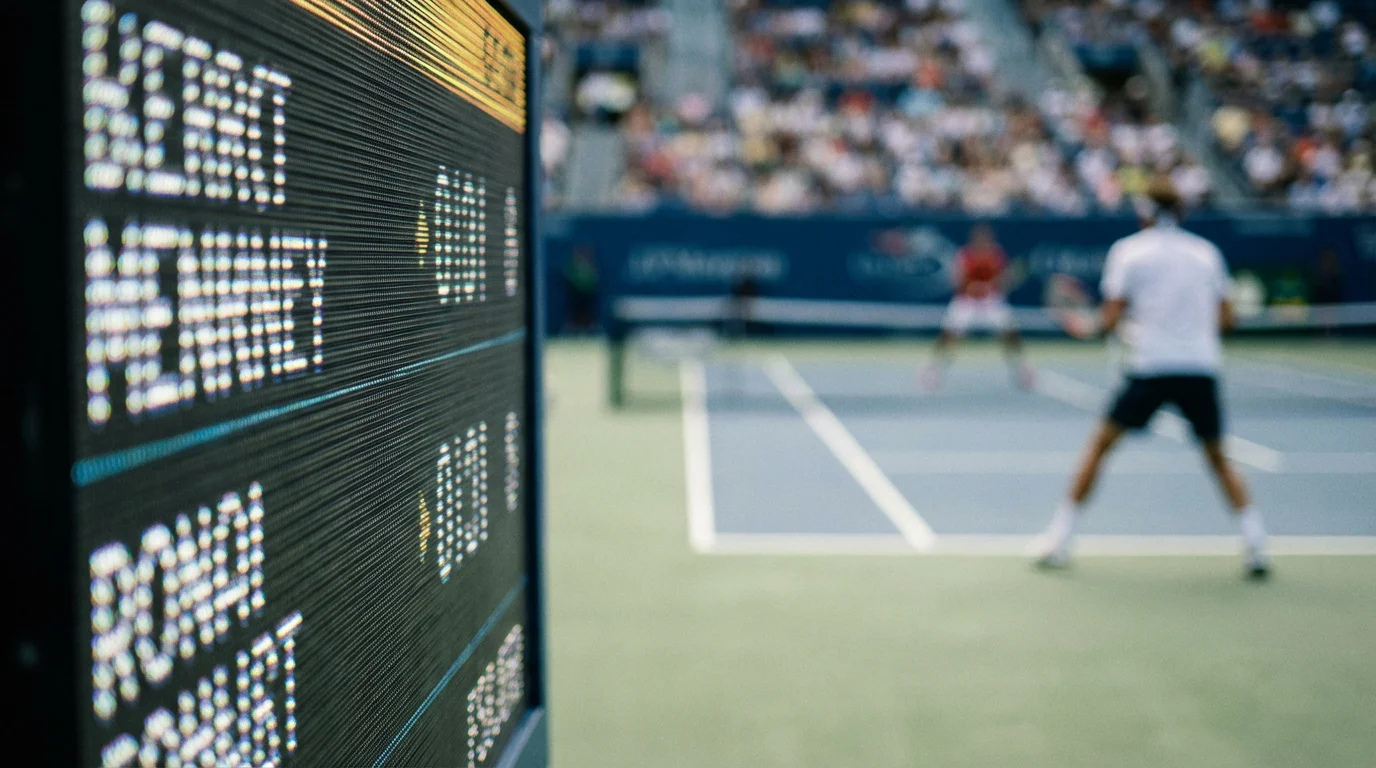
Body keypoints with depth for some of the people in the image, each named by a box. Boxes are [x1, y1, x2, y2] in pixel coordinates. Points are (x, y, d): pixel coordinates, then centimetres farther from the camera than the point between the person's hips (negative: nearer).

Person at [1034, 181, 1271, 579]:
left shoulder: (1128, 250, 3)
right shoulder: (1206, 252, 12)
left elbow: (1111, 318, -3)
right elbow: (1225, 317, 12)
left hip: (1151, 366, -3)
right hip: (1202, 367, 3)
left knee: (1100, 445, 10)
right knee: (1218, 457, 17)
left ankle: (1059, 540, 7)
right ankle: (1255, 545, 4)